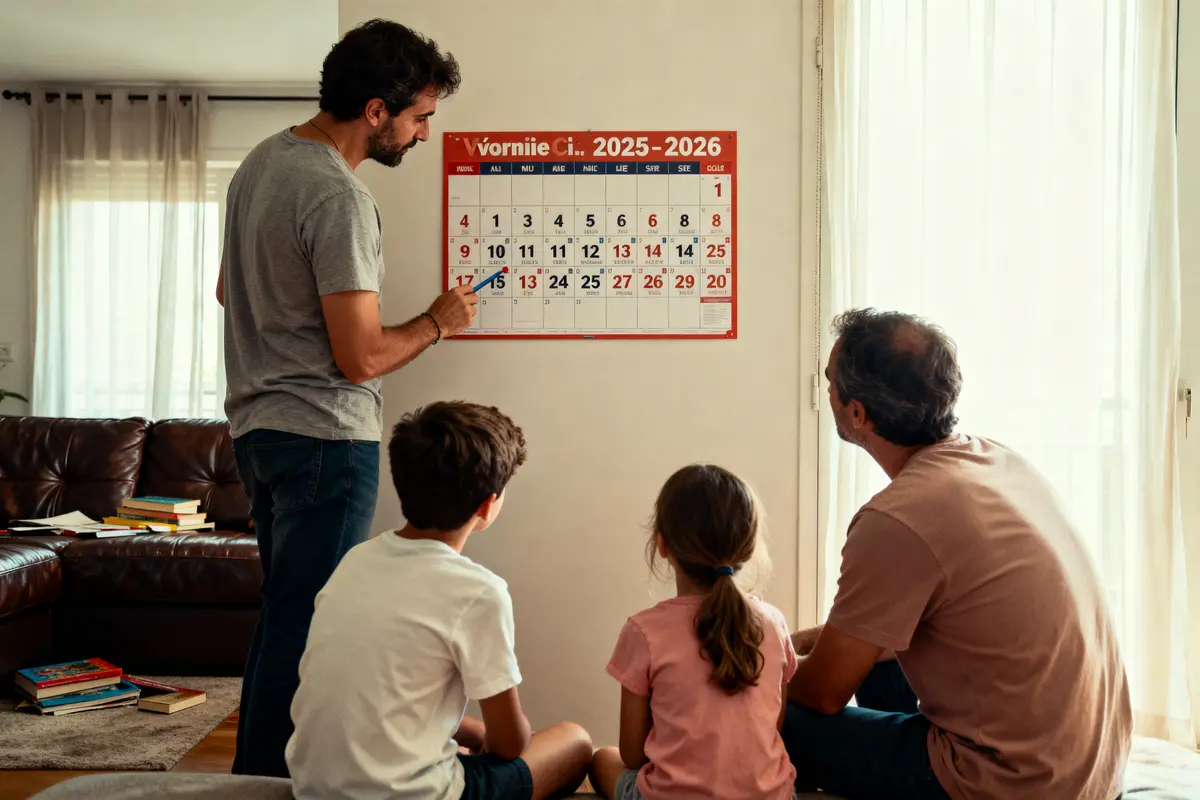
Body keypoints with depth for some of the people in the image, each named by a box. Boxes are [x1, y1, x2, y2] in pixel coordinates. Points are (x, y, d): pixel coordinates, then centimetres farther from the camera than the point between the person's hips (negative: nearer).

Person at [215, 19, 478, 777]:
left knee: (283, 616, 20)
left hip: (257, 424, 10)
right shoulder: (340, 198, -20)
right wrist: (437, 322, -6)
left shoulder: (262, 159, 10)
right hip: (326, 436, -10)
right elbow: (360, 357, -22)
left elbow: (229, 290, 22)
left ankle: (253, 772, 33)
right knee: (306, 627, 0)